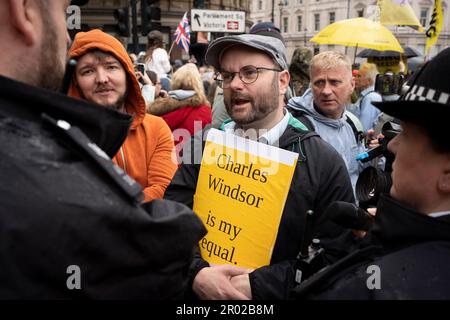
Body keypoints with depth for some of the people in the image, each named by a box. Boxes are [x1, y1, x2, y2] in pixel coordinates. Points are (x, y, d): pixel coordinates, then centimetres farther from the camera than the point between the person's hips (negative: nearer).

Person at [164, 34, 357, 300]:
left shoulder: (324, 162, -12)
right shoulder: (204, 148, -4)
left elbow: (336, 254, -16)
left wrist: (258, 285, -24)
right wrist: (196, 273, -25)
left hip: (274, 295, -2)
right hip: (199, 291, 3)